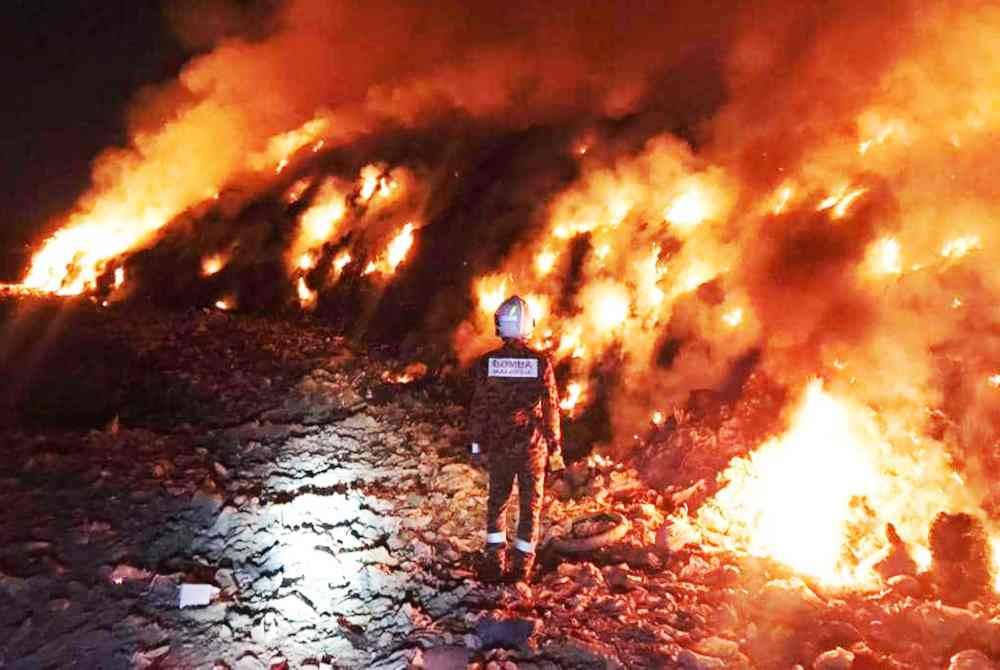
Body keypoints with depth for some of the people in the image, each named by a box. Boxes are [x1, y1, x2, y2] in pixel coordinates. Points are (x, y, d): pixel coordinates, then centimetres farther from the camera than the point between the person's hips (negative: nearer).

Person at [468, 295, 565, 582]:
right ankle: (522, 566, 16)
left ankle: (494, 561, 18)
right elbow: (551, 409, -6)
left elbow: (478, 408, -5)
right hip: (533, 446, -1)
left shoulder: (487, 362, -9)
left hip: (498, 445, 1)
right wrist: (555, 447, 4)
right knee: (531, 505, 12)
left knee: (497, 501, 17)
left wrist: (477, 445, 5)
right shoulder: (541, 363, -11)